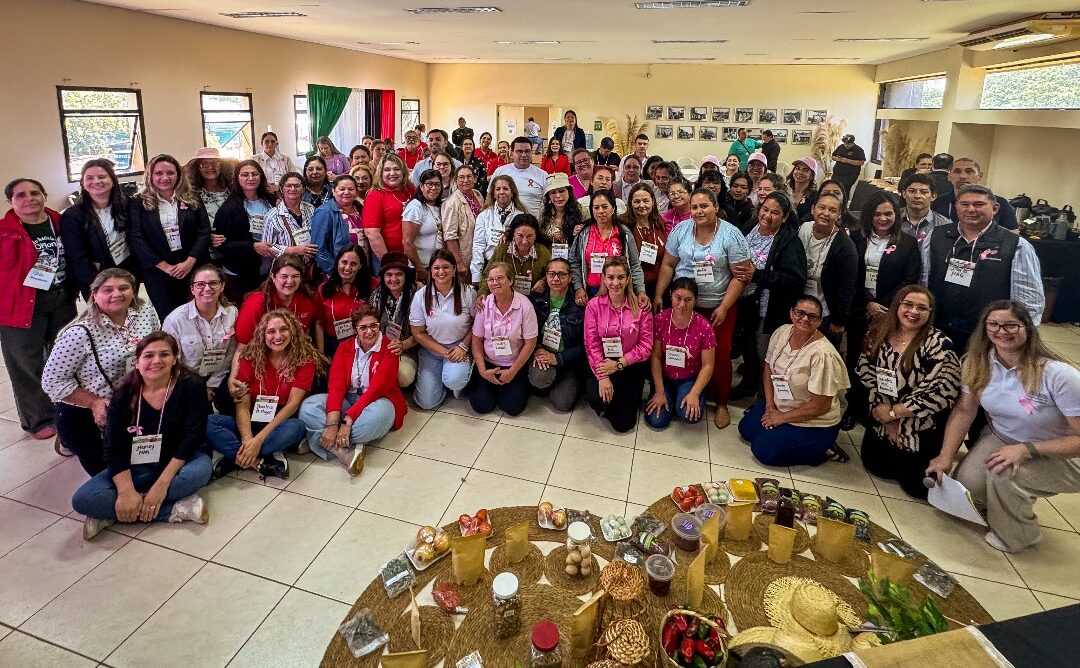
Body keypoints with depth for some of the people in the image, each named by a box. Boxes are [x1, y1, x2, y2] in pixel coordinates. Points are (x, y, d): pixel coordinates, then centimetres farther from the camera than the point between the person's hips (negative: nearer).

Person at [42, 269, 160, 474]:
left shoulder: (146, 312, -10)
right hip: (83, 414, -4)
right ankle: (69, 441, 34)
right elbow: (52, 381, -18)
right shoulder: (80, 333, -25)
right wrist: (94, 403, -21)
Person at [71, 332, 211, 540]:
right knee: (82, 500, -19)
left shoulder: (191, 386, -13)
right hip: (136, 467, 3)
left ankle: (112, 514, -22)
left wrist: (162, 484, -26)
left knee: (201, 470, -37)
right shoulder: (124, 395, -5)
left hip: (179, 463, -3)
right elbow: (115, 449, -10)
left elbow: (193, 437, -18)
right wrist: (126, 491, -26)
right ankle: (175, 510, -24)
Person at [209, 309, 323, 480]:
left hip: (281, 426, -2)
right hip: (252, 423, 3)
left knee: (296, 428, -37)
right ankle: (261, 462, -26)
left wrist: (259, 439, -25)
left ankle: (234, 458, -22)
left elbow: (293, 404, -15)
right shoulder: (251, 357, 0)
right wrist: (247, 439, -26)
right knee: (207, 423, -23)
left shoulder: (305, 359, -7)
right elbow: (243, 404, -7)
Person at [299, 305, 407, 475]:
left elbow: (376, 389, -19)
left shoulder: (388, 349, -8)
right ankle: (346, 451, -33)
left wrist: (347, 421, -28)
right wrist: (332, 423, -26)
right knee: (308, 407, -20)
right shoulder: (345, 347, 4)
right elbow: (336, 385, -9)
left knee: (378, 414, -39)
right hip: (347, 401, 4)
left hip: (377, 402, -4)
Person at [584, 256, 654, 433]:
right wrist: (602, 376, -21)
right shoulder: (593, 305, -7)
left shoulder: (641, 307, -9)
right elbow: (592, 345, -10)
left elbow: (646, 345, -9)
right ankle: (605, 406, 9)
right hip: (603, 364, 0)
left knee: (623, 424, -2)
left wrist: (619, 364, -19)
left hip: (631, 366, 0)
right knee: (597, 396, -30)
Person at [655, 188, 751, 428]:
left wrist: (723, 307, -15)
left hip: (718, 307, -2)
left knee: (720, 355, 3)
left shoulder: (731, 235, -10)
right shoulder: (681, 230, -1)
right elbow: (668, 265, 6)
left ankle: (721, 403, 20)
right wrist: (658, 295, 0)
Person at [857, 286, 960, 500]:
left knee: (916, 485, 1)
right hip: (883, 423, 5)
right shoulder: (879, 336, -3)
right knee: (874, 466, 15)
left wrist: (893, 412, -18)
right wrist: (881, 410, -13)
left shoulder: (939, 344, -18)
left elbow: (941, 392, -24)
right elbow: (866, 376, -1)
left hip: (922, 431, -5)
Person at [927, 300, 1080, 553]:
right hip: (1001, 438, 4)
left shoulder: (1059, 375, -28)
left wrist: (1025, 450, -34)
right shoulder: (978, 362, -13)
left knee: (1003, 475, -31)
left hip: (1058, 456, -4)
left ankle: (1015, 537, 1)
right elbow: (964, 411, -7)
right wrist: (945, 457, -14)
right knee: (967, 485, -19)